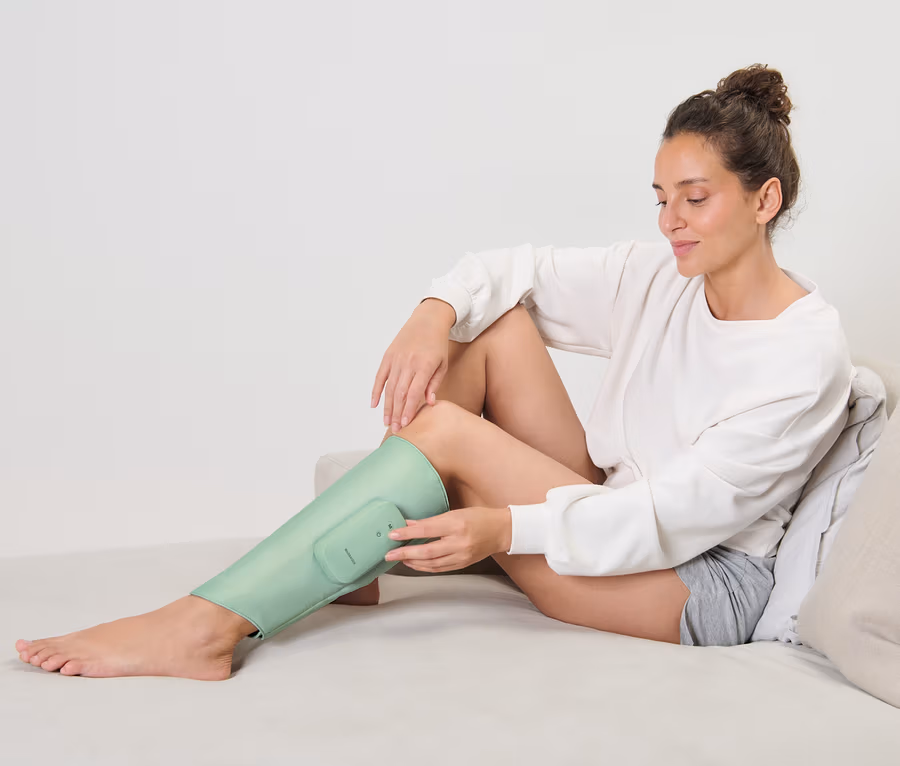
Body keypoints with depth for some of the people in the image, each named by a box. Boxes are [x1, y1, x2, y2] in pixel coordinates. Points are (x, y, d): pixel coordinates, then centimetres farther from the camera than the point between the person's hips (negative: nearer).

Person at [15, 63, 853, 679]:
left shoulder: (807, 352, -16)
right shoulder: (657, 276, 5)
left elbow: (683, 510, -23)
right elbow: (515, 267, 6)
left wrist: (508, 528, -32)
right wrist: (436, 312, -19)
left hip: (707, 588, -7)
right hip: (610, 516, 7)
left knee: (443, 432, -27)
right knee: (492, 319, -11)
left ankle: (208, 625, -26)